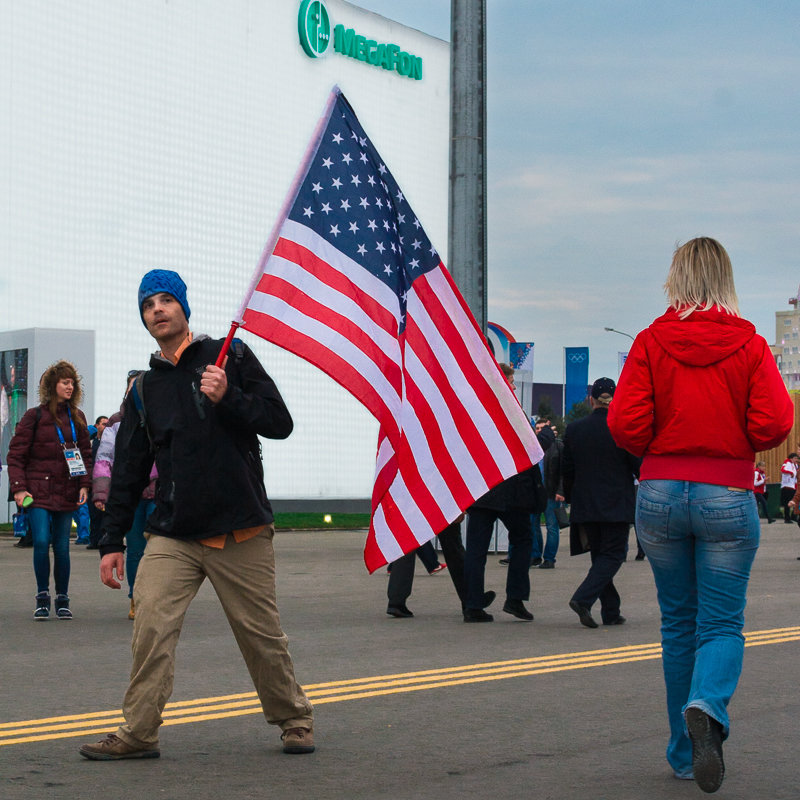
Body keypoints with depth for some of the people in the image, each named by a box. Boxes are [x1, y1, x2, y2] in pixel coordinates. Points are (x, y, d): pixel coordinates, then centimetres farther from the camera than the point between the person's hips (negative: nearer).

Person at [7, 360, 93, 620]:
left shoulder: (77, 417, 12)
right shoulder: (34, 416, 0)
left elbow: (85, 453, 14)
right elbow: (16, 454, 0)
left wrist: (85, 484, 1)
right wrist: (18, 487, -9)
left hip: (66, 492, 3)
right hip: (39, 490, -3)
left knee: (62, 547, 3)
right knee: (41, 542, -13)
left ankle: (62, 600, 14)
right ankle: (42, 597, 2)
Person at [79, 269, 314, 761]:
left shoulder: (230, 357, 5)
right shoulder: (145, 389, 14)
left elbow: (280, 423, -1)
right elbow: (128, 471, 16)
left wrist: (228, 398, -16)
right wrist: (112, 541, 12)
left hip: (241, 535, -2)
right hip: (172, 538, 3)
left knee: (263, 636, 5)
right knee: (151, 629, -13)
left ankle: (295, 720, 24)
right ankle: (138, 733, -6)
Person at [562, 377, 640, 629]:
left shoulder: (574, 429, 1)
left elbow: (566, 469, 6)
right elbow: (639, 466, -4)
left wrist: (571, 499, 18)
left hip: (584, 504, 4)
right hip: (617, 504, -4)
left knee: (600, 556, 13)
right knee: (612, 554, 1)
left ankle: (611, 611, 11)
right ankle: (583, 599, -18)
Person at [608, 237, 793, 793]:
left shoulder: (651, 343, -4)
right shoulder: (749, 345, -4)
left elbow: (626, 424, -10)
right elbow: (774, 423, -11)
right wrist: (738, 444, 9)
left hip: (660, 493, 2)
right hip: (728, 497, -2)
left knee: (678, 623, 14)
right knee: (722, 622, 4)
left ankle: (685, 753, 19)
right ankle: (707, 709, -27)